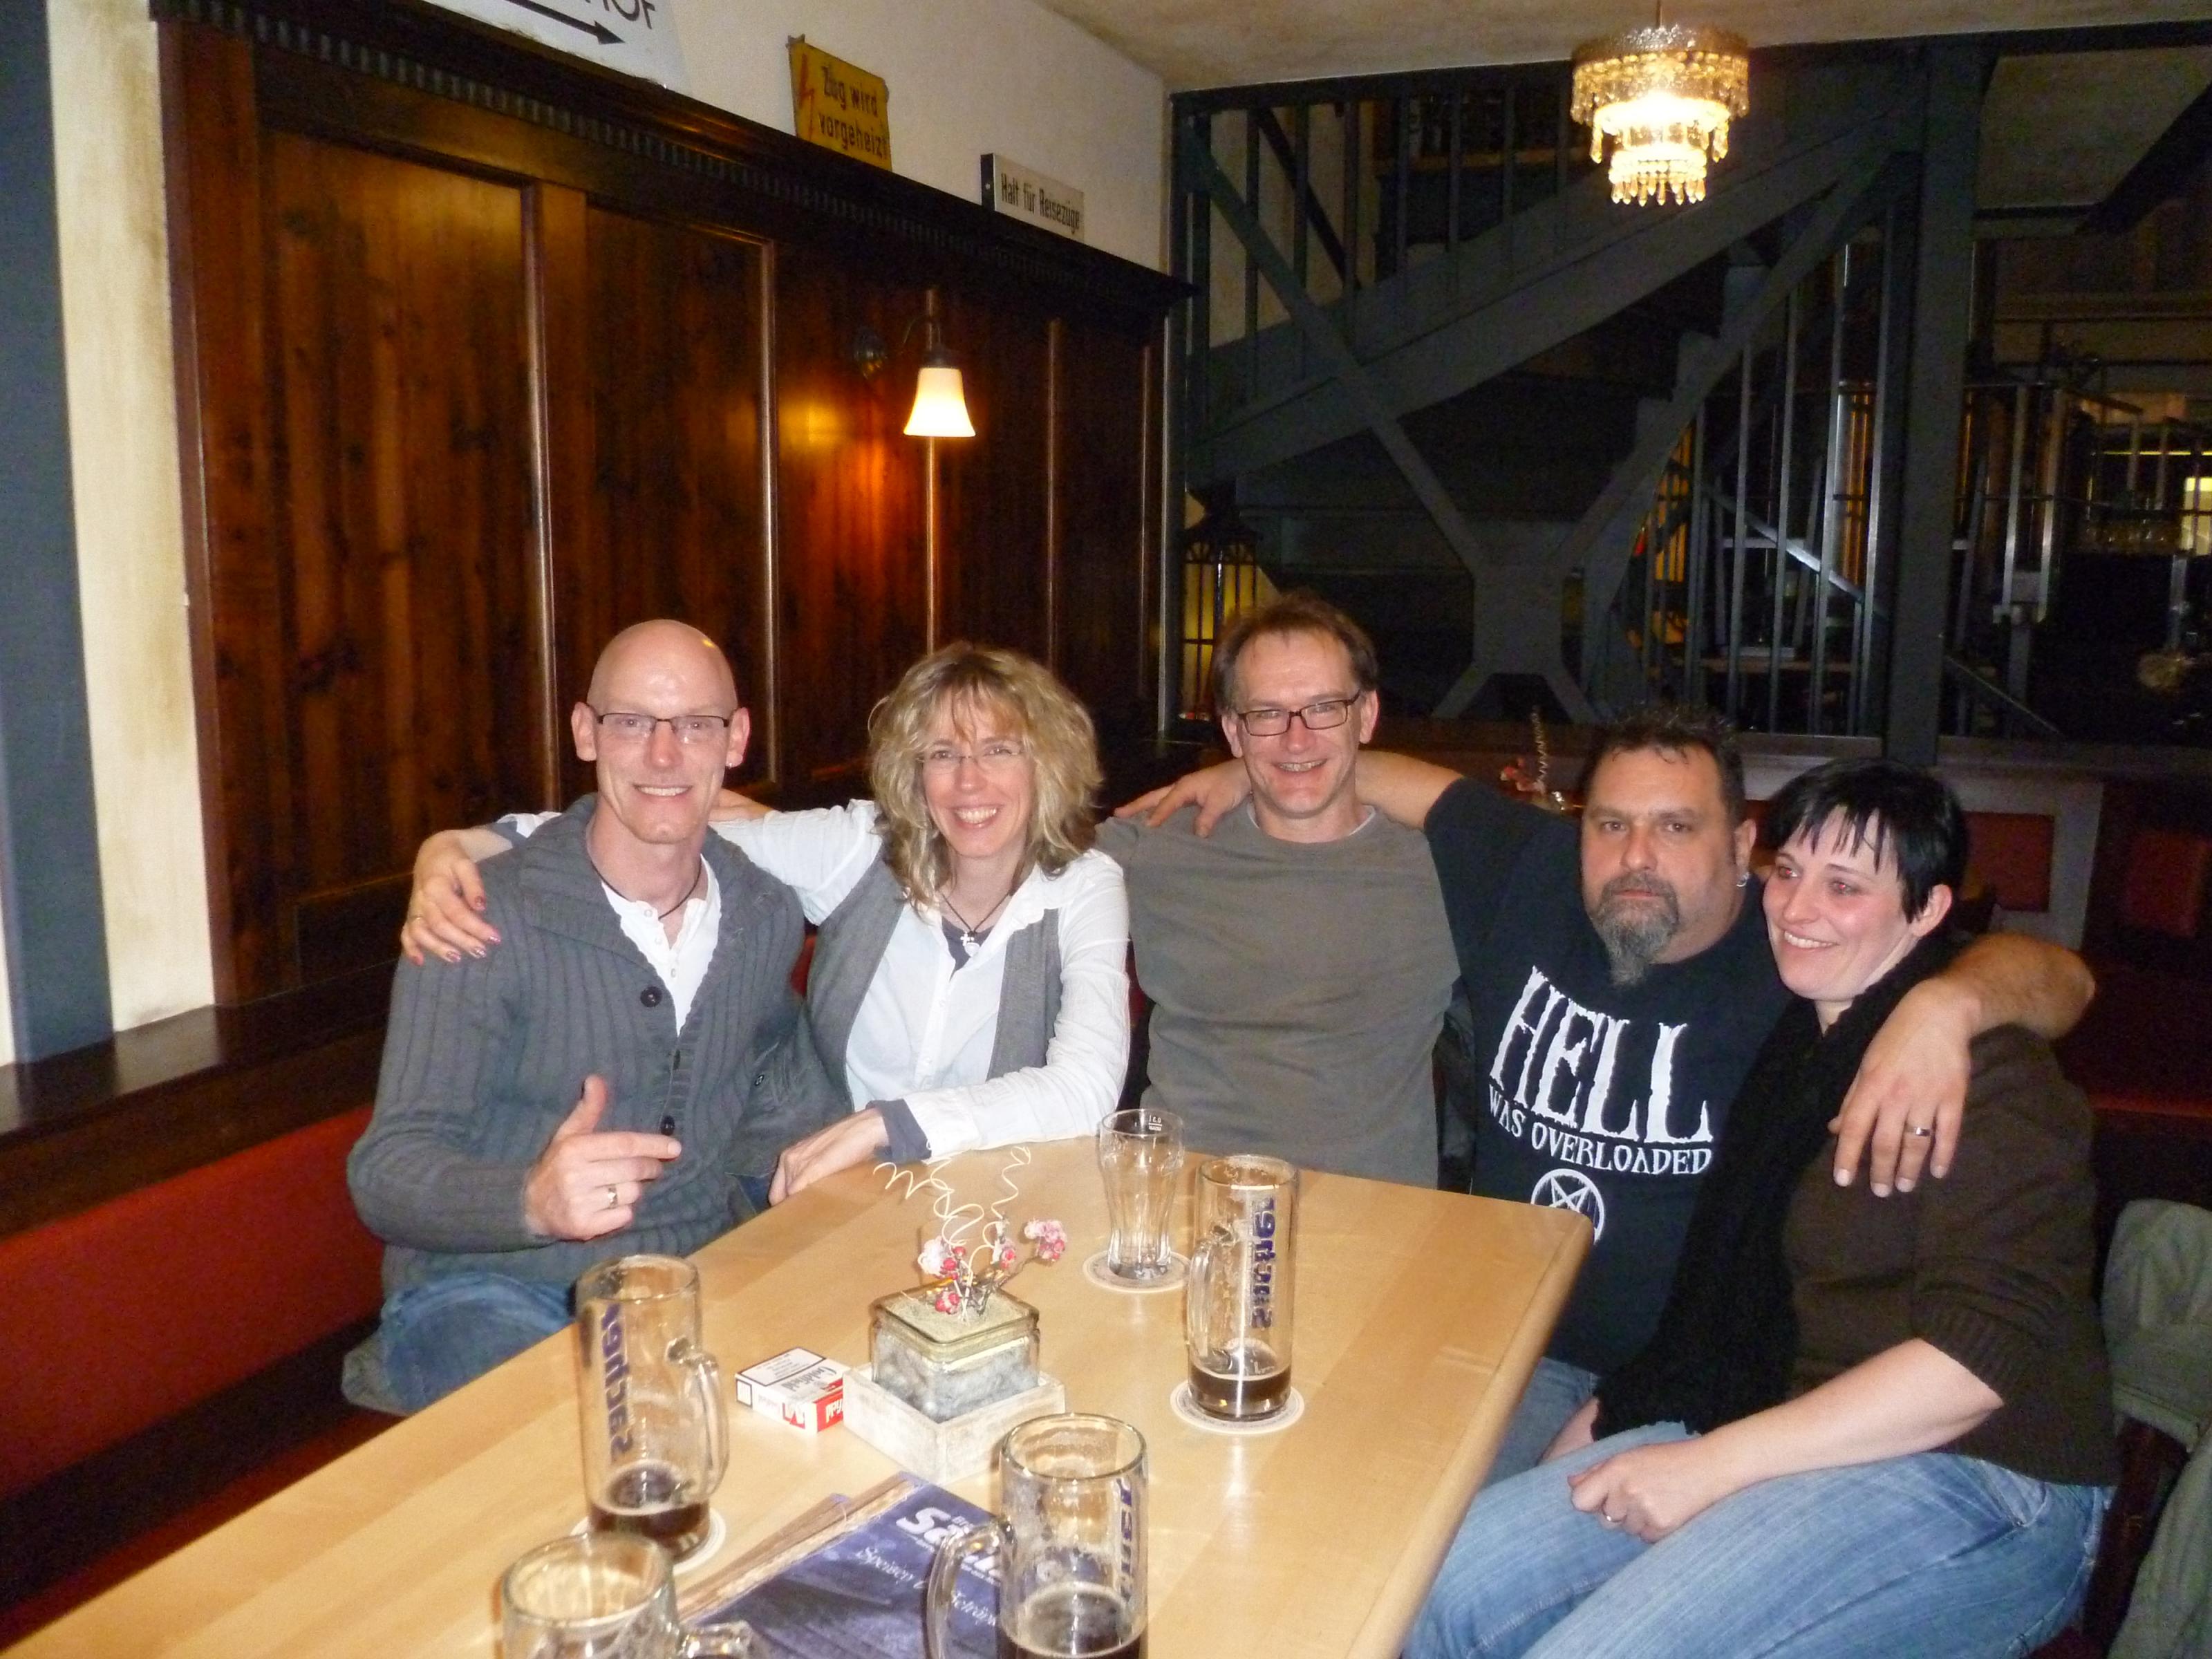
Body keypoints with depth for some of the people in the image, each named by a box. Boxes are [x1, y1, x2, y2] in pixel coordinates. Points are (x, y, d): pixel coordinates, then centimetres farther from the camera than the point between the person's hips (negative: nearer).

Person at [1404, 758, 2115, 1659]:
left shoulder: (1982, 1072, -11)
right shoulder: (1800, 1043, 13)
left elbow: (1985, 1354, -20)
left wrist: (1714, 1462, -21)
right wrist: (1613, 1414, 8)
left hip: (1970, 1479, -7)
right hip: (1795, 1438, 7)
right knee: (1446, 1587, -9)